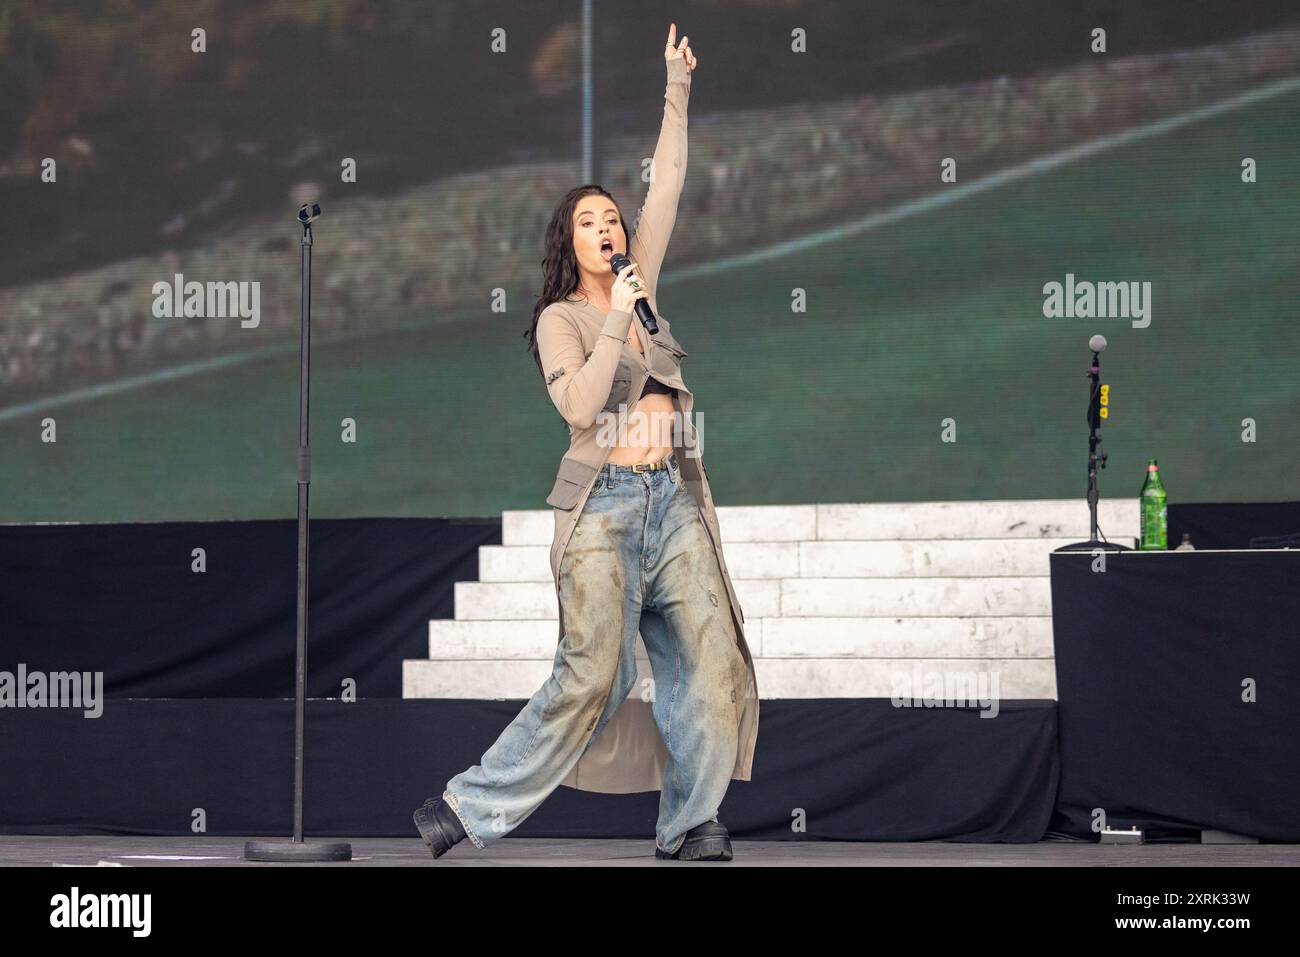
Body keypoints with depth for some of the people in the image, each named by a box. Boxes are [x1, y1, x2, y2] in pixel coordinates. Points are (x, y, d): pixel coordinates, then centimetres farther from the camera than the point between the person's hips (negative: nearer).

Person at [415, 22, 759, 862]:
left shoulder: (639, 288, 15)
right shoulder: (560, 320, 2)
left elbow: (667, 189, 14)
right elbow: (580, 406, -13)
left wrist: (678, 91, 12)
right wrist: (617, 323, -12)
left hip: (675, 499, 5)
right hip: (605, 502, -5)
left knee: (712, 660, -7)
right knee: (592, 676, -12)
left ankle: (692, 824, -1)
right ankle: (472, 807, -4)